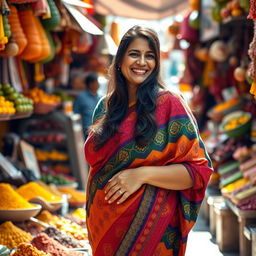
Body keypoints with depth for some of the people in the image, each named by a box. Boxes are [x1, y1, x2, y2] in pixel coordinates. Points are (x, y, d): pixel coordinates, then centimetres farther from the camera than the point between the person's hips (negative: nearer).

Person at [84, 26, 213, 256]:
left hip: (151, 225, -5)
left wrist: (142, 175, -23)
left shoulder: (169, 104, -10)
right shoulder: (105, 106, 5)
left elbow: (199, 169, -14)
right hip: (104, 223, 5)